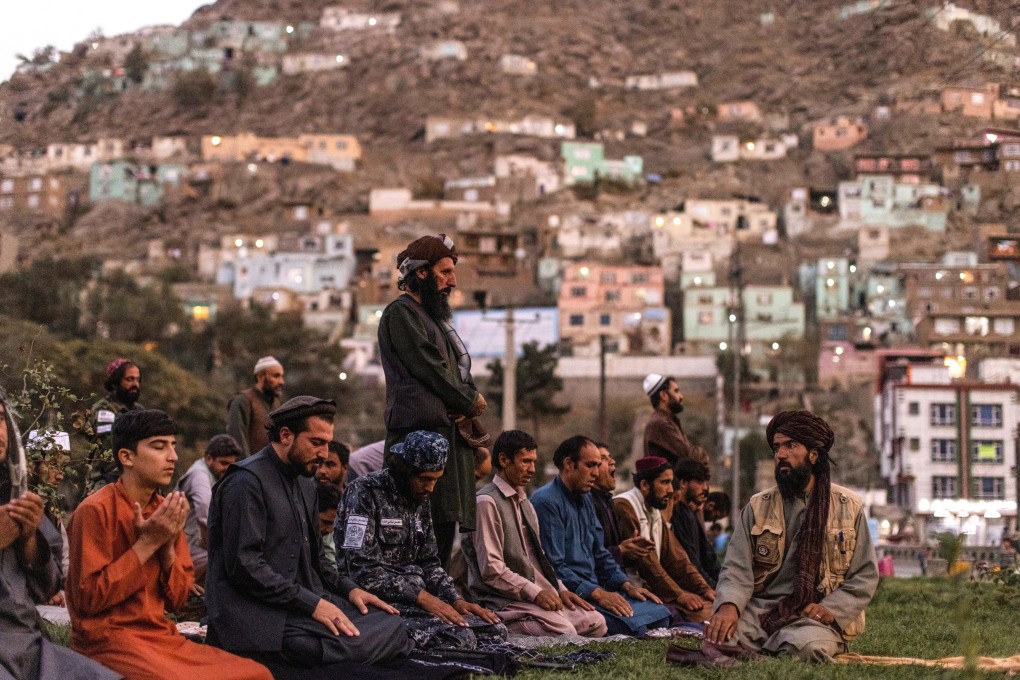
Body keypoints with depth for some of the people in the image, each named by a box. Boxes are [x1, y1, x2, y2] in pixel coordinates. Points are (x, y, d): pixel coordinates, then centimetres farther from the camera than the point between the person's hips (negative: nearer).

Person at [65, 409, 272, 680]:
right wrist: (148, 543, -16)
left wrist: (168, 546, -7)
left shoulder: (165, 511, 10)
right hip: (109, 640, -7)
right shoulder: (96, 511, -11)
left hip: (161, 635, 7)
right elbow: (88, 598, -15)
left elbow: (175, 599, 11)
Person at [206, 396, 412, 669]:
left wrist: (349, 589, 6)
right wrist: (312, 603, -19)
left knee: (390, 622, -12)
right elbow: (244, 565, -19)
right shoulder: (247, 481, -11)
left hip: (302, 601, 8)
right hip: (256, 615, -8)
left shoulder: (305, 483, 19)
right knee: (350, 643, -28)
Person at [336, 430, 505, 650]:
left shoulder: (420, 500, 15)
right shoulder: (365, 493, -11)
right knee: (459, 638, -28)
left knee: (495, 629, -4)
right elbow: (362, 568, -19)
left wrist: (456, 600, 0)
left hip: (416, 595, 9)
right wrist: (422, 597, -22)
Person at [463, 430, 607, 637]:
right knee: (564, 632, -28)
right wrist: (535, 593, -19)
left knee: (596, 623, -8)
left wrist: (559, 589, 7)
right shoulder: (487, 502, -9)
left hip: (537, 594, 9)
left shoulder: (525, 503, 22)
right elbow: (491, 570, -16)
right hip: (503, 601, -9)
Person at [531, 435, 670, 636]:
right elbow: (554, 567, -19)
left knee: (659, 614, -2)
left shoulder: (585, 499, 19)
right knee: (633, 625, -27)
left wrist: (627, 585, 9)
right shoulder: (547, 502, -12)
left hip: (595, 588, 10)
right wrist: (598, 594, -20)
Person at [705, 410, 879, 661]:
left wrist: (831, 609, -13)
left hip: (815, 616, -1)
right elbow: (737, 570, -1)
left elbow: (865, 576, 5)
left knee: (807, 646, -36)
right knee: (720, 637, -29)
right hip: (759, 611, 1)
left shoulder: (848, 507, 6)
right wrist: (729, 605, -24)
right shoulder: (758, 508, 8)